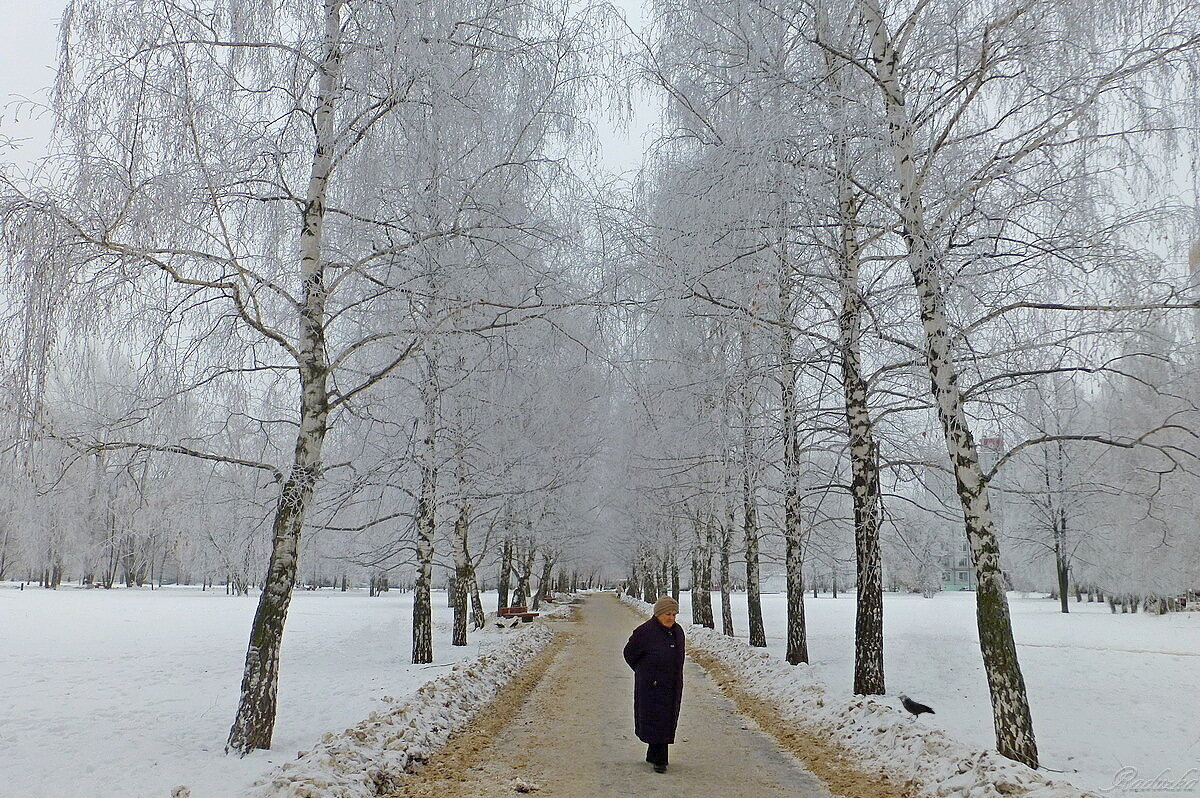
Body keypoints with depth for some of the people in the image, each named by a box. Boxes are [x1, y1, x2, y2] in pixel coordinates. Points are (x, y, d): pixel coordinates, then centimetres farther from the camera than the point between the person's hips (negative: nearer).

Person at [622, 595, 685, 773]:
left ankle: (653, 755, 23)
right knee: (656, 720, -7)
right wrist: (643, 672, 6)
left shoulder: (678, 631, 8)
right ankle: (660, 760, -3)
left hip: (673, 685, 7)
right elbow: (629, 653, -3)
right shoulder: (645, 632, -13)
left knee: (668, 721, 10)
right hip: (652, 685, -6)